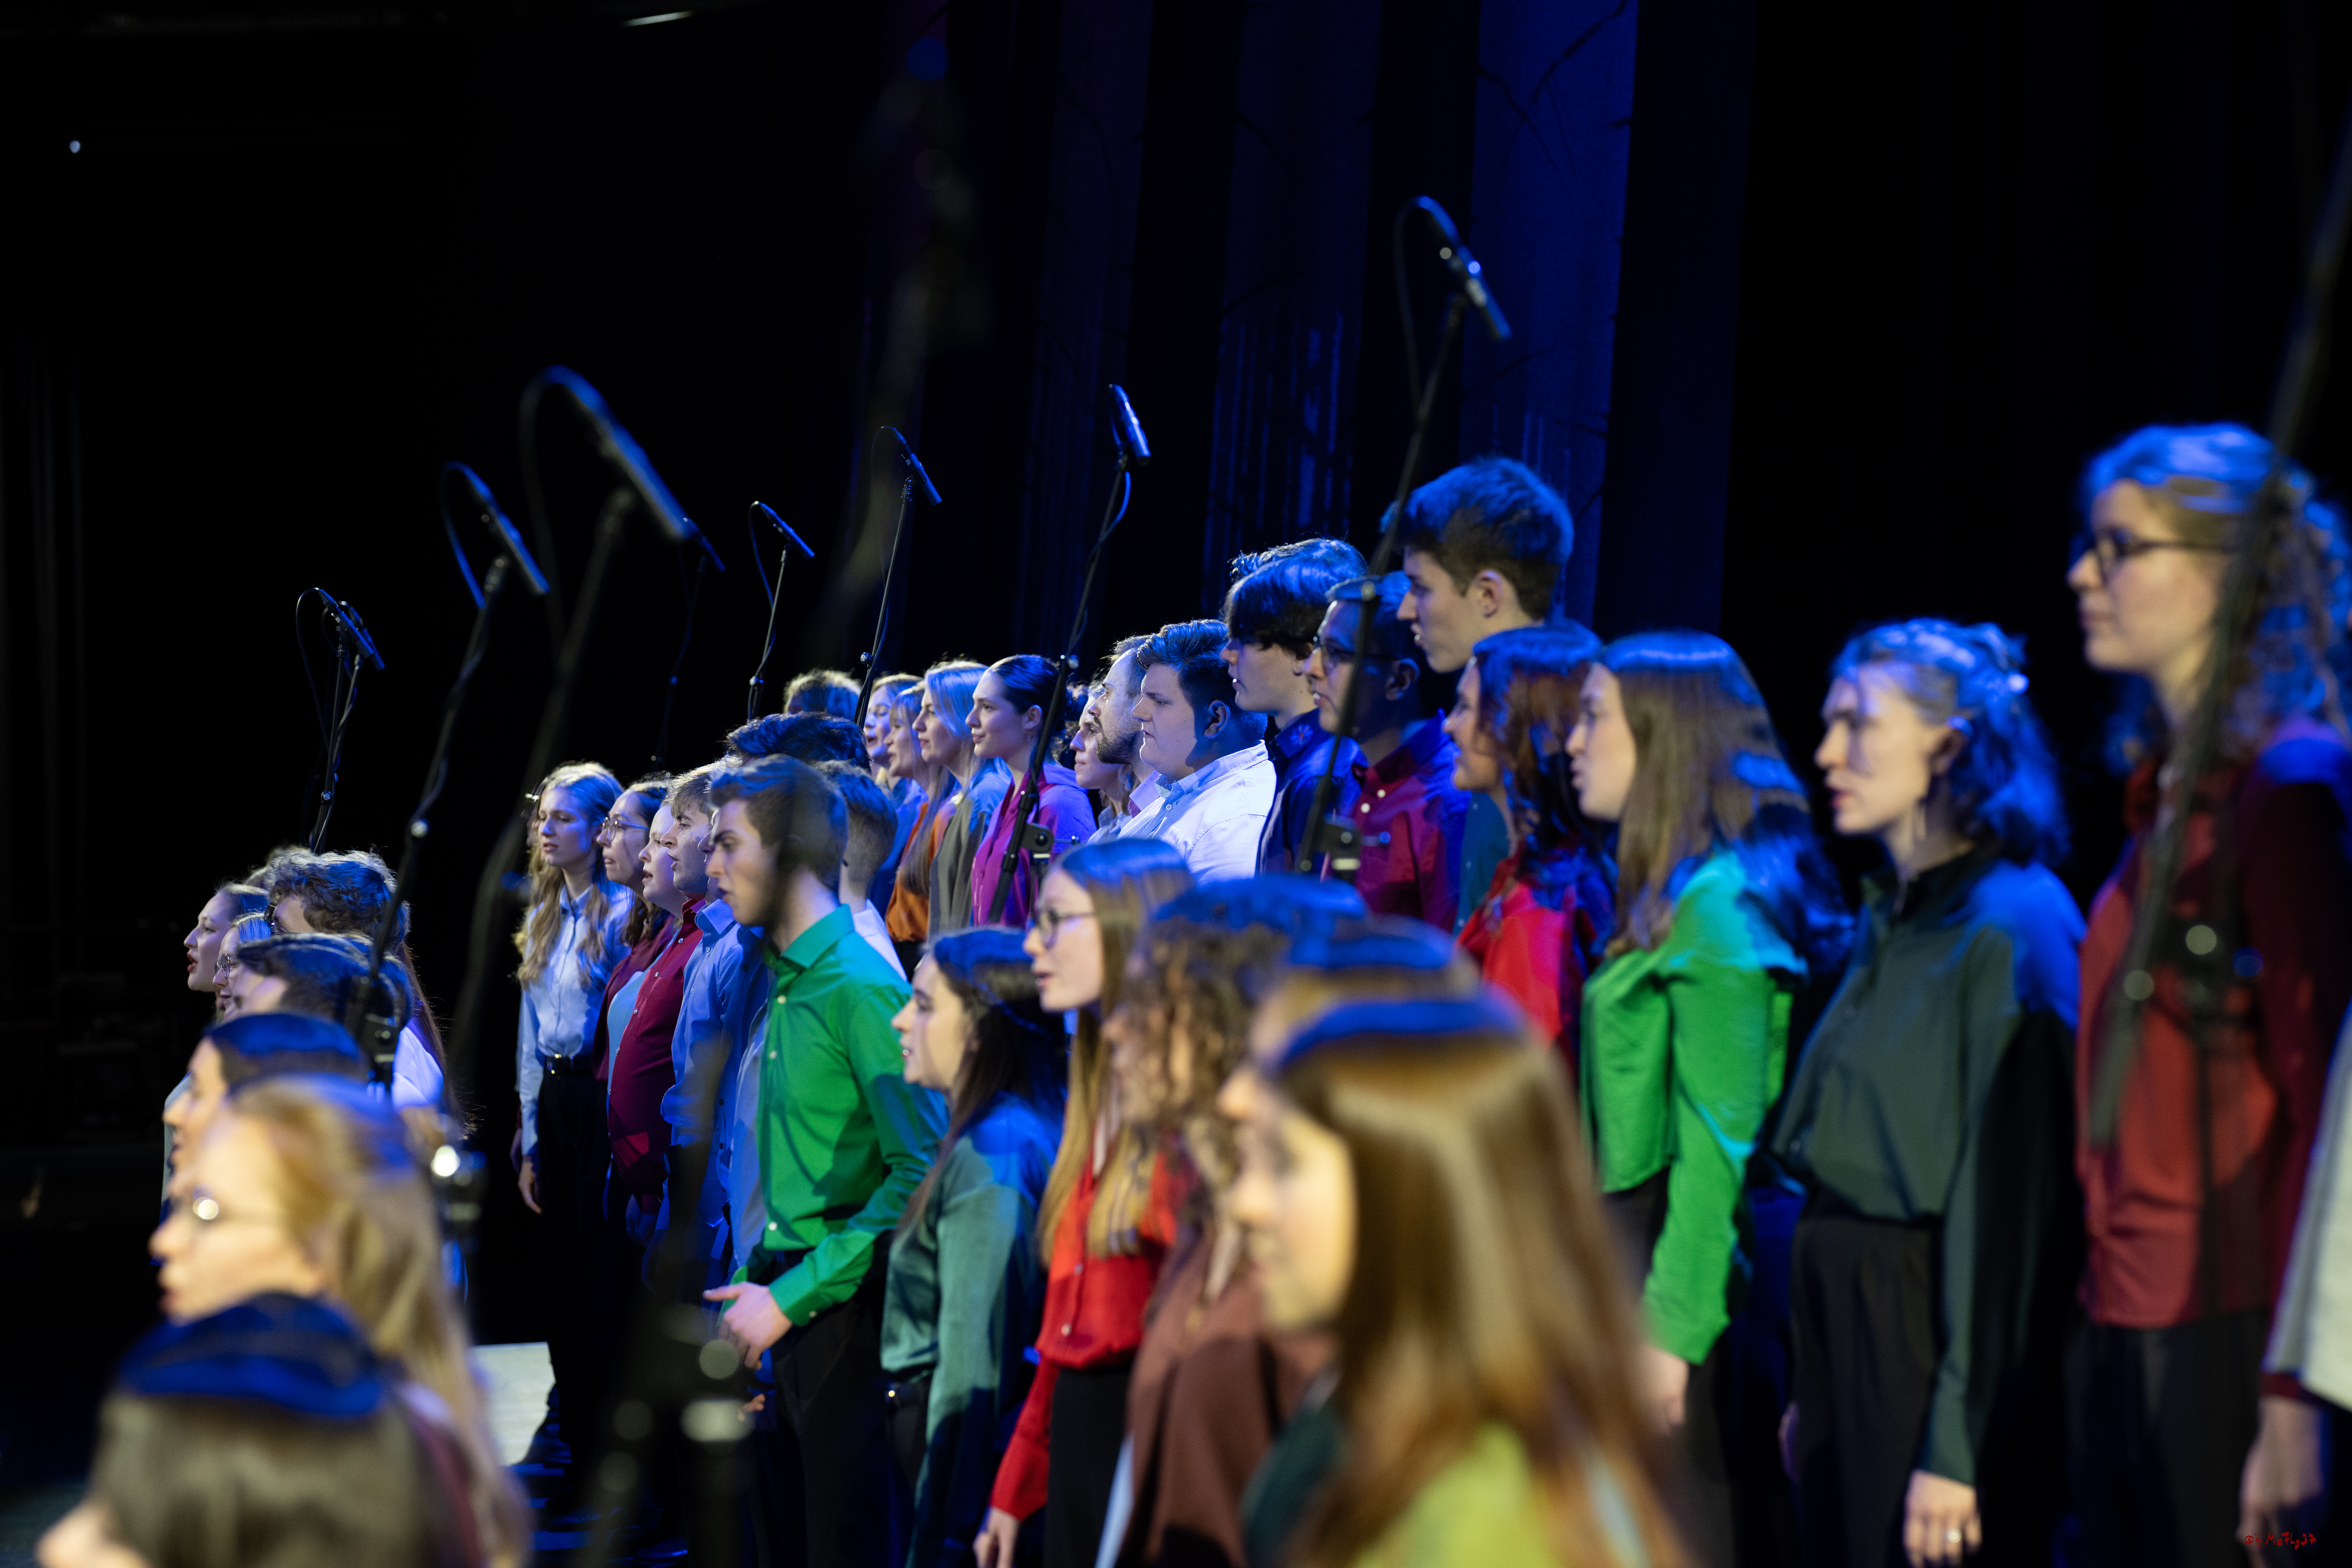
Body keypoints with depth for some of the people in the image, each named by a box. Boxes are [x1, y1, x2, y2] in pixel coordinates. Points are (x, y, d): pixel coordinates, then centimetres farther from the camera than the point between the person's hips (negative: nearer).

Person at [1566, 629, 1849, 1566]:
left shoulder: (1715, 904, -14)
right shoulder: (1670, 898, 14)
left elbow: (1719, 1140, -18)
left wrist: (1673, 1326, -20)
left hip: (1687, 1266, -9)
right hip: (1633, 1245, 9)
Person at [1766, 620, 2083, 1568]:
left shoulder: (2014, 926, -13)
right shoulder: (1888, 924, 14)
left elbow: (2010, 1196, -18)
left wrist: (1957, 1446, -20)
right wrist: (1810, 1389, 13)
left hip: (1937, 1336, -8)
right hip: (1844, 1328, 8)